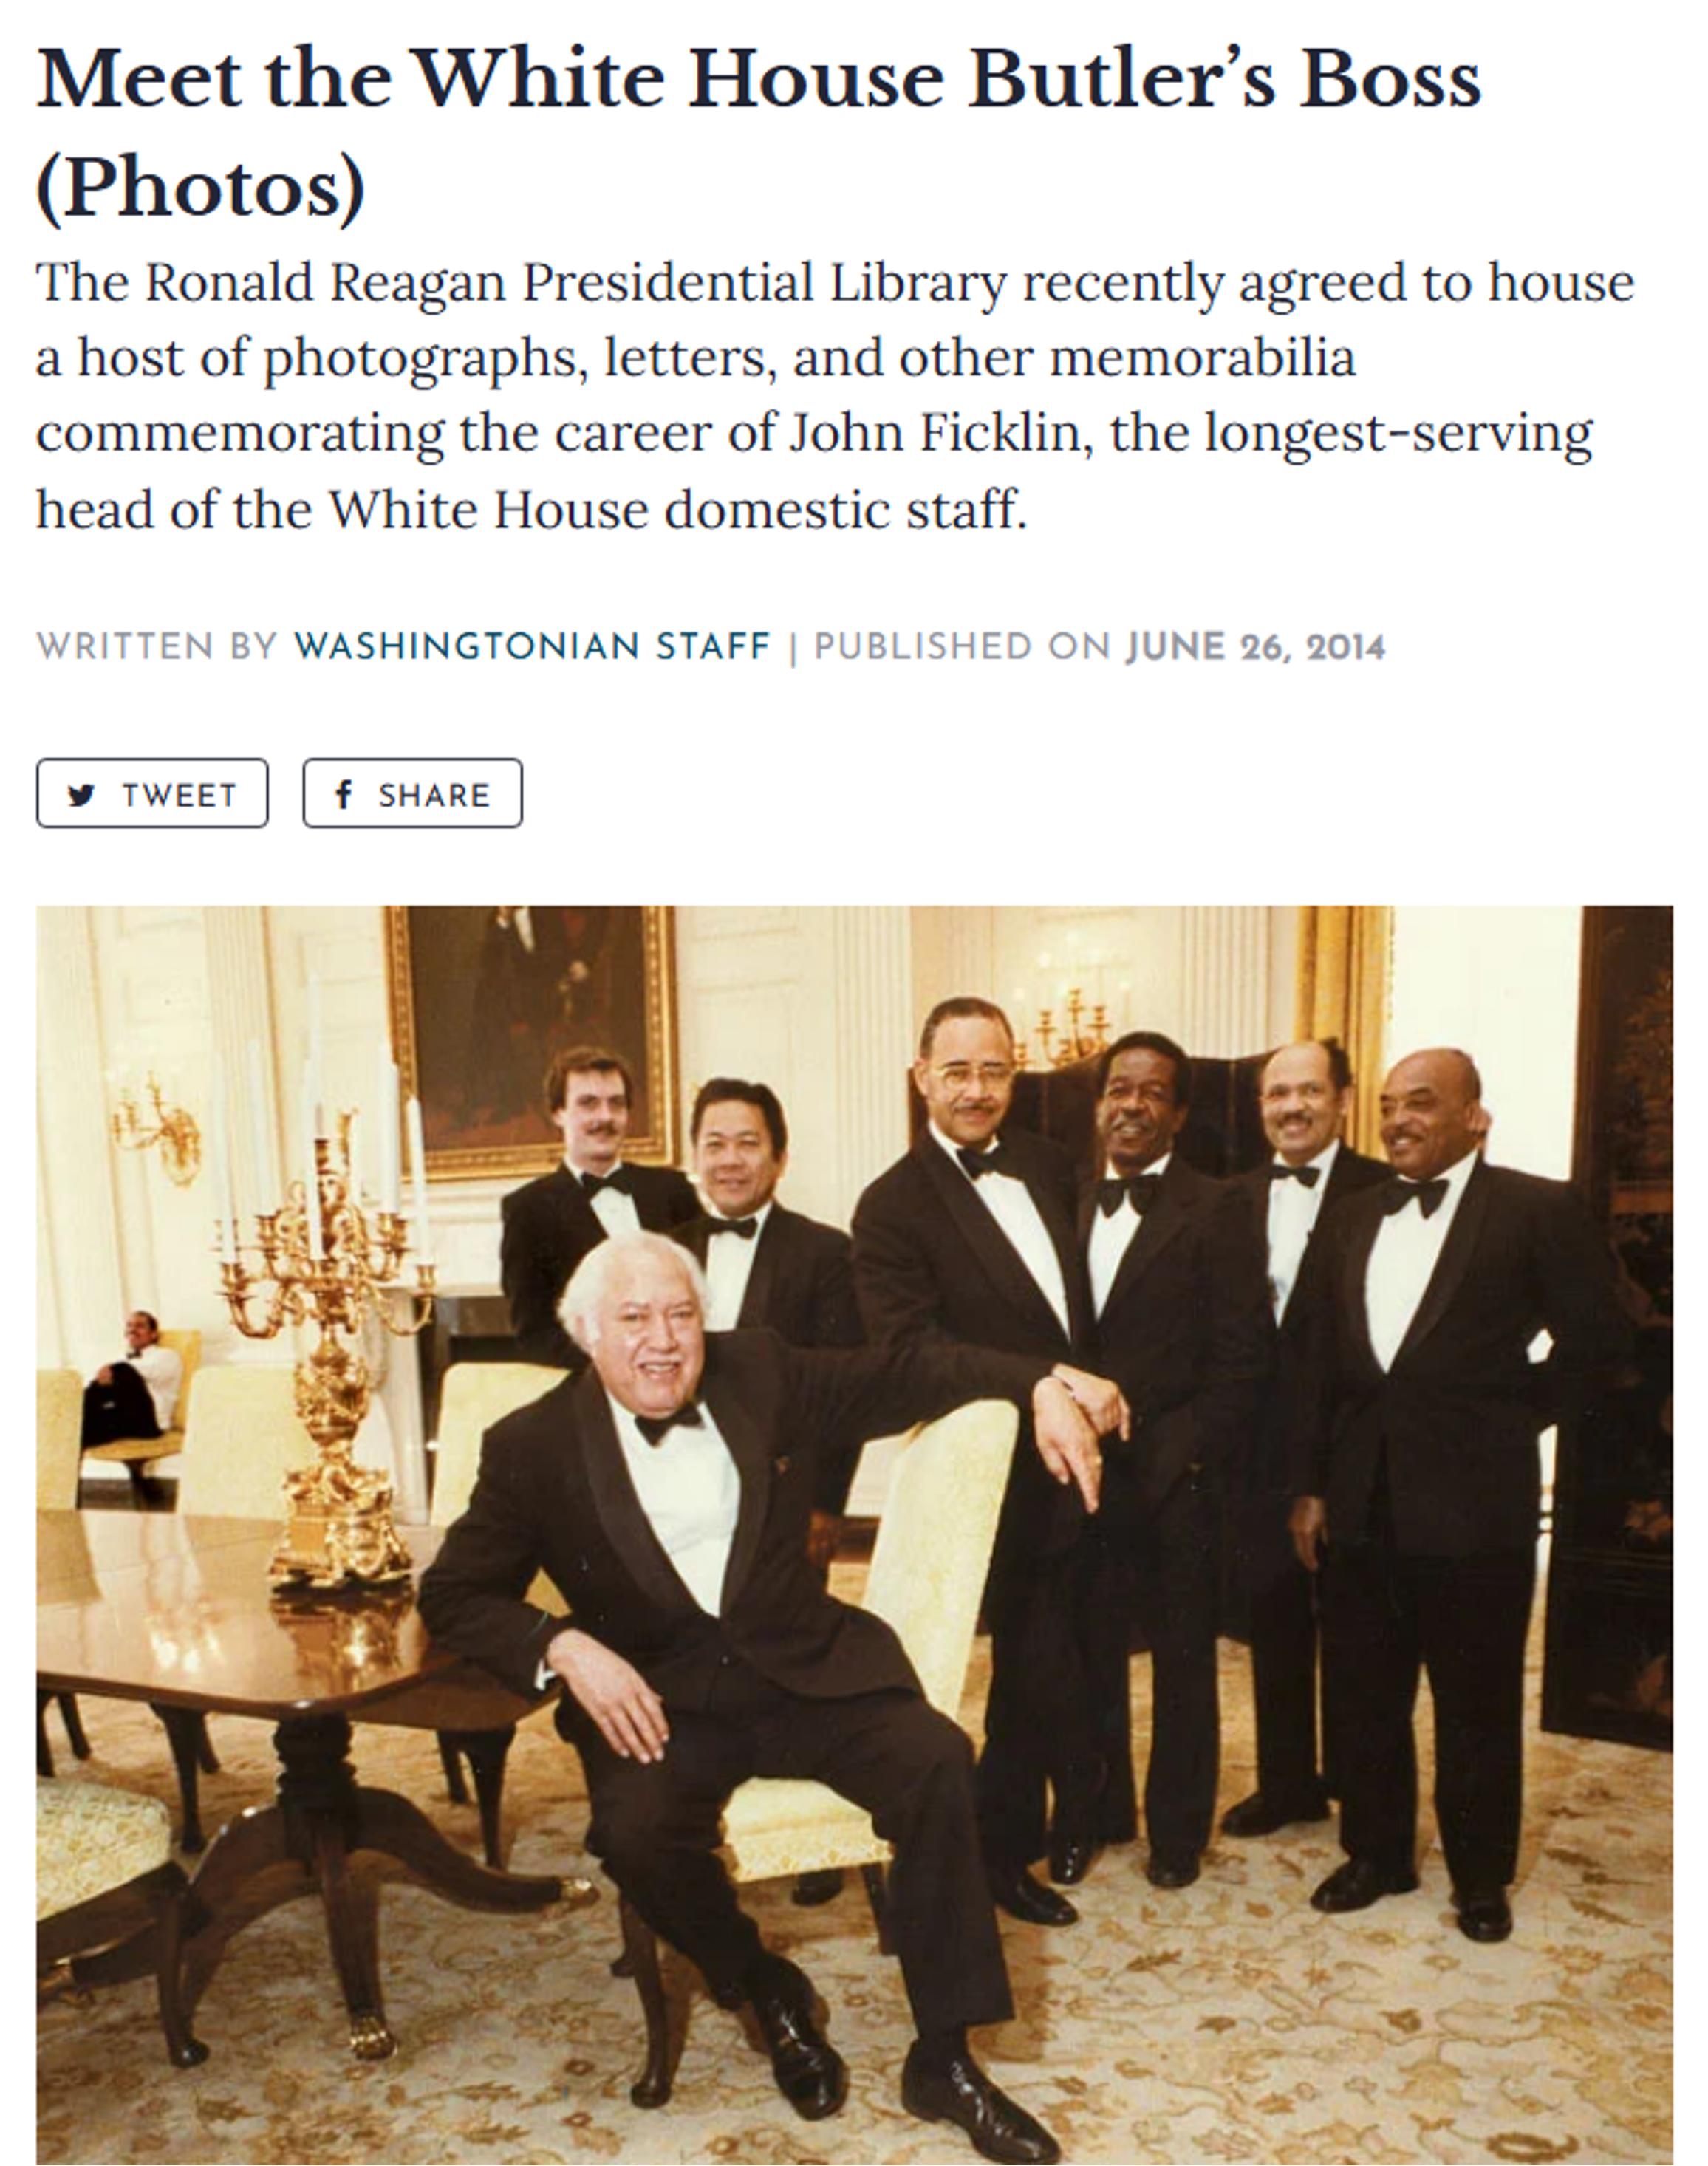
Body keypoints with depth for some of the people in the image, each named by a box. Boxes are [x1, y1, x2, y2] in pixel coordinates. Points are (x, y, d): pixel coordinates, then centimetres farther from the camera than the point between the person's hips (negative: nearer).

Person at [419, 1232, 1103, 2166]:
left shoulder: (761, 1373, 2)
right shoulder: (536, 1447, -3)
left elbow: (907, 1374, 7)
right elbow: (452, 1594, -1)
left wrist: (1040, 1384, -7)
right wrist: (565, 1646, -19)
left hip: (804, 1667, 2)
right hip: (658, 1695, -1)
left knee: (936, 1760, -21)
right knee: (637, 1831, -30)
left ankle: (943, 2060, -2)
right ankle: (768, 1993, 4)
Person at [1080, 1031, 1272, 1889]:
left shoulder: (1214, 1211, -7)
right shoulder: (1072, 1207, 8)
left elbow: (1242, 1352, -10)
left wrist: (1188, 1454, -13)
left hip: (1175, 1480, -4)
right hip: (1085, 1473, 4)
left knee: (1183, 1660, 12)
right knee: (1089, 1655, 14)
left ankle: (1177, 1832, 29)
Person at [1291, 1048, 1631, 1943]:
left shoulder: (1539, 1209, -6)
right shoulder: (1354, 1218, 9)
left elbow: (1594, 1341, -3)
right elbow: (1321, 1359, 10)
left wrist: (1508, 1420, -4)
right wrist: (1309, 1485, 7)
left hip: (1474, 1500, -4)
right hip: (1361, 1499, 5)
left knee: (1477, 1702, 11)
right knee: (1362, 1693, 14)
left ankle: (1481, 1876, 31)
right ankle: (1377, 1852, 34)